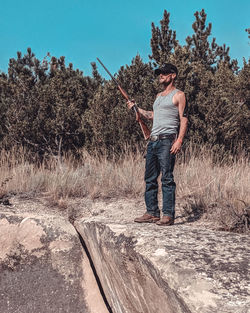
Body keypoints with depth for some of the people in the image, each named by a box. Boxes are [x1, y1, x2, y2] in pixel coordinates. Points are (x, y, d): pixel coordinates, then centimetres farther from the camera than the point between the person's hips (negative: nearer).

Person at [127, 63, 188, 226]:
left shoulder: (178, 95, 1)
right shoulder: (159, 96, 24)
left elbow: (184, 120, -6)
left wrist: (179, 140, -18)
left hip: (167, 141, -8)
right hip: (153, 141, 8)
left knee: (167, 179, -9)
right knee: (150, 179, 7)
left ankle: (168, 215, -6)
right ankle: (152, 213, 12)